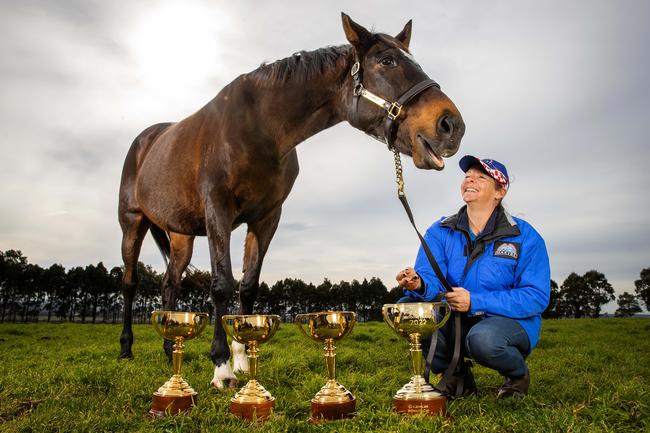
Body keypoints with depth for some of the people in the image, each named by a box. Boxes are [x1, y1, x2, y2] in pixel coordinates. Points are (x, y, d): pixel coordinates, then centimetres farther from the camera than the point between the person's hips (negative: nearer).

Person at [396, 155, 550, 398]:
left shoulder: (524, 236, -9)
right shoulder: (440, 232, 0)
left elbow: (537, 296, -16)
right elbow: (431, 280, -11)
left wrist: (475, 302, -26)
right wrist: (418, 285, -38)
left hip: (512, 322, -4)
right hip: (457, 322, 4)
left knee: (482, 338, -37)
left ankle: (518, 374, 2)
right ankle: (456, 375, 3)